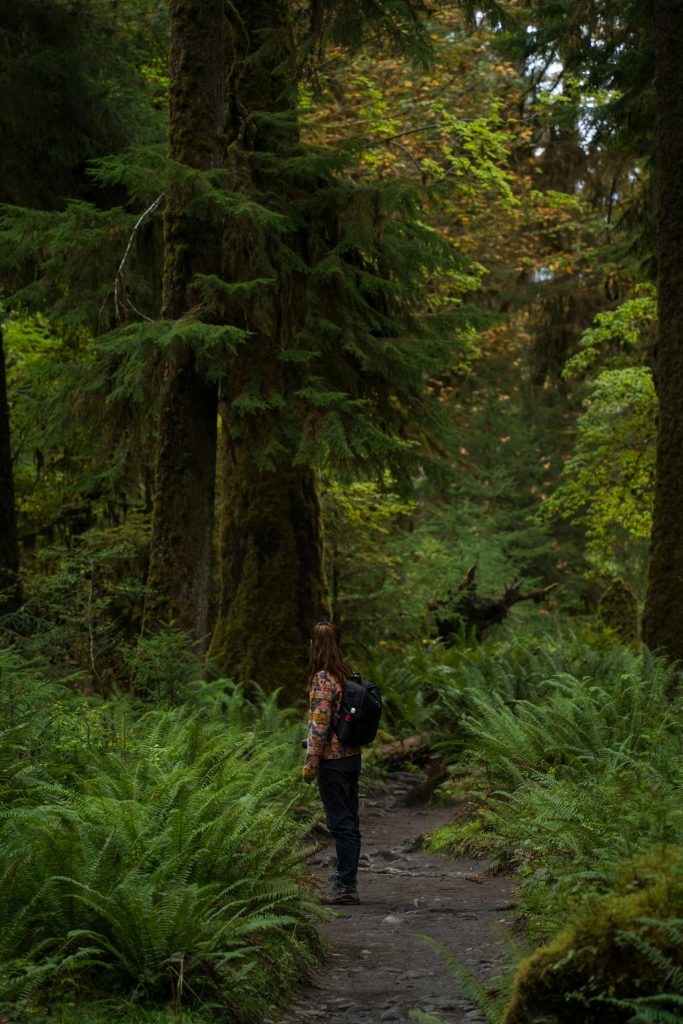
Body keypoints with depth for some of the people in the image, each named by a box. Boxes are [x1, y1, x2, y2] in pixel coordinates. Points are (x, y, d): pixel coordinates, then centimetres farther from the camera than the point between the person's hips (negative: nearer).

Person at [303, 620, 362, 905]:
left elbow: (320, 725, -18)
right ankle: (347, 873, 26)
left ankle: (346, 885, -1)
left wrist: (310, 763, -12)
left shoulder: (323, 679, -16)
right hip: (353, 756, 7)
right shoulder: (348, 675, 7)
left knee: (340, 821, -4)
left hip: (332, 759, -7)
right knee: (350, 819, 15)